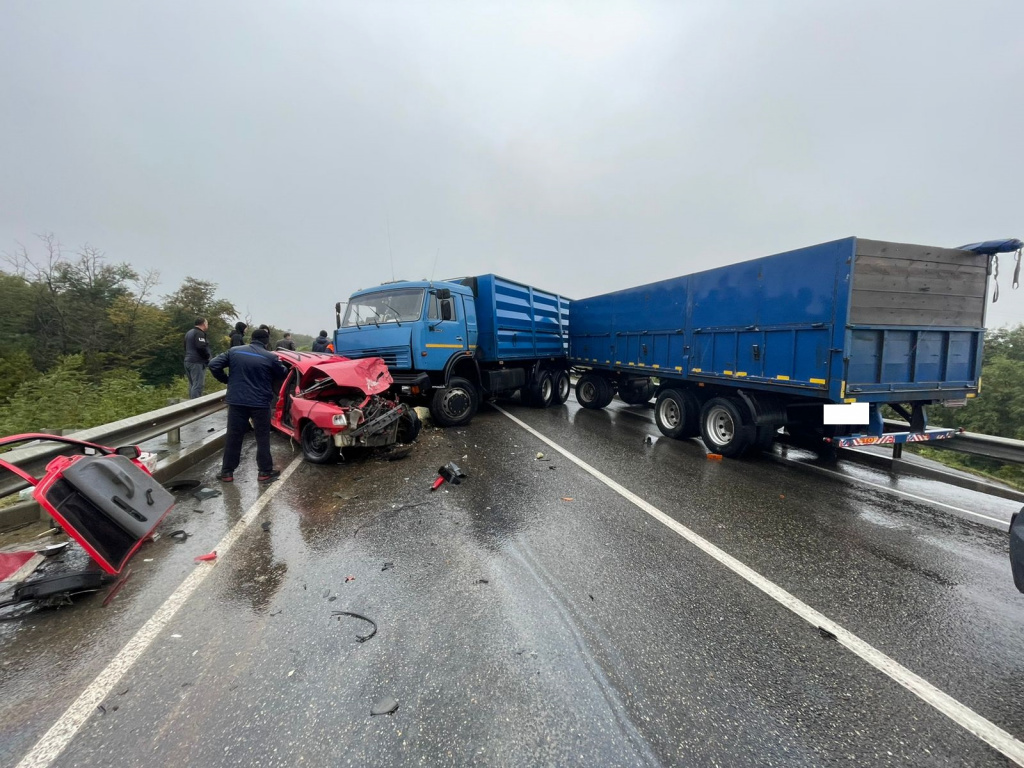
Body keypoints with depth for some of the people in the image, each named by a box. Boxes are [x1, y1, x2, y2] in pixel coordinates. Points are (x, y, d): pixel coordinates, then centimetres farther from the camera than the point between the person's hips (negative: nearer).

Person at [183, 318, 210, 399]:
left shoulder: (189, 333, 20)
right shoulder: (199, 333, -12)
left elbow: (186, 347, 25)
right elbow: (201, 347, -23)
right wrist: (207, 357, -10)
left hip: (188, 361, 10)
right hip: (197, 362, -10)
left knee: (192, 385, 15)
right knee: (197, 385, -11)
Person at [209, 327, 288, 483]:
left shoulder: (234, 351, 3)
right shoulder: (270, 357, -7)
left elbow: (213, 365, 1)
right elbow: (283, 374, 5)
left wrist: (227, 380, 14)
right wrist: (283, 366, 26)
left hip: (237, 402, 3)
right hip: (260, 403, -3)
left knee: (233, 437, 11)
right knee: (262, 438, 7)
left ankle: (227, 472, 18)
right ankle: (265, 472, 11)